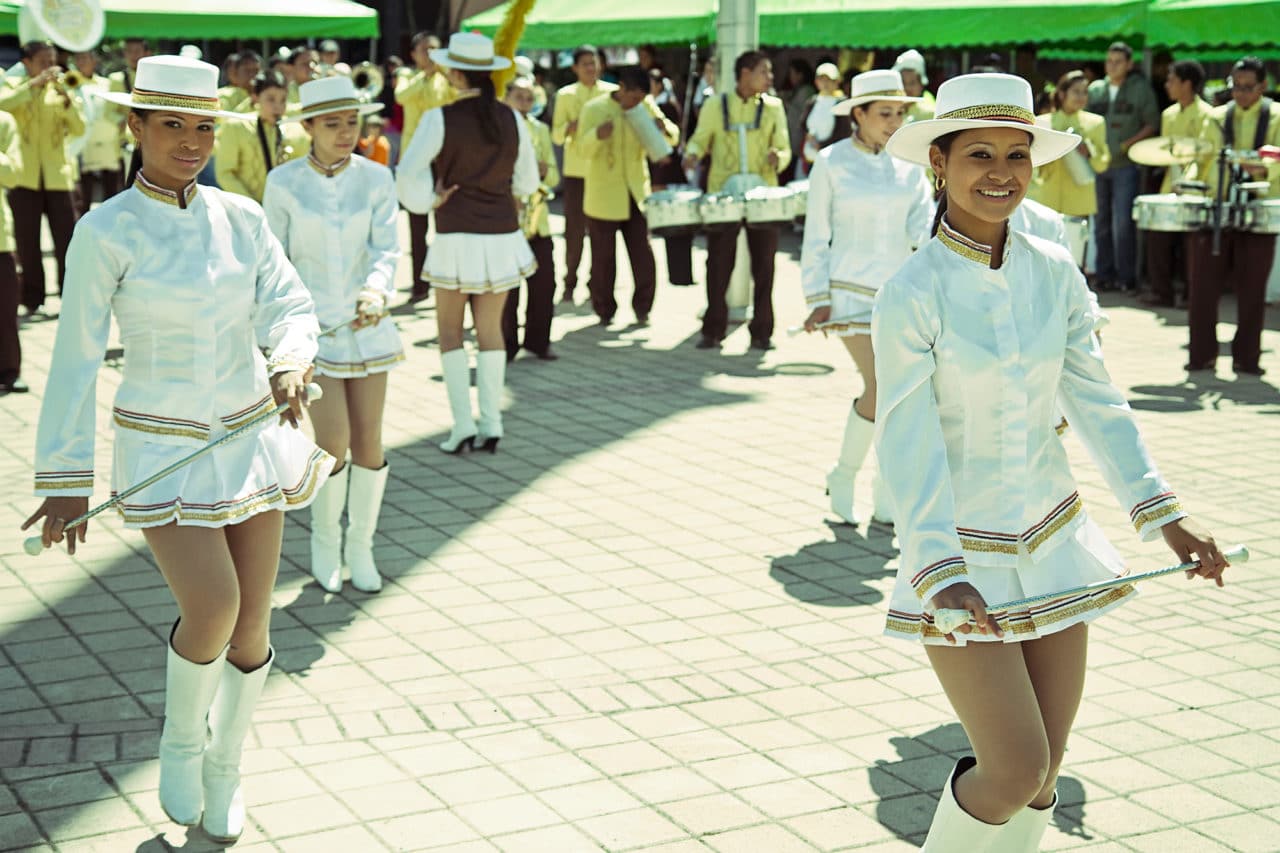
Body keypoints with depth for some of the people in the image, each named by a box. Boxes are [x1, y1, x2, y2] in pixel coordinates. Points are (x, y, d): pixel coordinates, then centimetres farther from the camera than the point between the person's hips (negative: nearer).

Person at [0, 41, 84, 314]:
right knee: (27, 245, 4)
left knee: (67, 243, -1)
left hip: (58, 177, 1)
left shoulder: (61, 89, 9)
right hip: (24, 178, -1)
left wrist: (66, 97, -16)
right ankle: (32, 301, 13)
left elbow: (79, 129, -4)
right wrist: (35, 83, -23)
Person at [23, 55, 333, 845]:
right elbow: (77, 358, -11)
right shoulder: (105, 232, -13)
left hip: (249, 434, 4)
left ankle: (224, 769, 29)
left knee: (253, 621, 6)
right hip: (162, 448, -4)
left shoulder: (243, 218, -1)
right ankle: (182, 736, 14)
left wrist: (291, 367, -28)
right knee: (211, 610, -19)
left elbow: (292, 310, -5)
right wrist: (65, 480, -11)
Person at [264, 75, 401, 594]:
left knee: (369, 442, 3)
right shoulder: (284, 183, -8)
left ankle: (360, 547, 22)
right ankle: (324, 539, 17)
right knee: (333, 443, -10)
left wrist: (377, 293, -30)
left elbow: (385, 251, -9)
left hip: (366, 324, 2)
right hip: (310, 324, -2)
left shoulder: (376, 179, -4)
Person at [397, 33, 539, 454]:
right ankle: (491, 423, 11)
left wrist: (428, 201, 5)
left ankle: (463, 423, 2)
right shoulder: (512, 119, 1)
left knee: (450, 329, 10)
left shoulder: (440, 119, -10)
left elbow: (407, 174, -13)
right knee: (491, 328, 13)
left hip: (456, 239, -3)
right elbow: (527, 184, 8)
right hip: (502, 236, 3)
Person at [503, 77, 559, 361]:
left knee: (544, 284, 3)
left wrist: (544, 171, -8)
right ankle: (507, 344, 9)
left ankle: (538, 341, 15)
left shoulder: (541, 130, 13)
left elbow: (554, 177, 14)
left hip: (537, 220, 4)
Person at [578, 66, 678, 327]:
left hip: (637, 195, 3)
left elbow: (673, 137, 7)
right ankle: (604, 311, 16)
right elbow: (584, 149, -10)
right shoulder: (594, 109, -6)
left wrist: (664, 128, -17)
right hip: (603, 197, -2)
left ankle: (642, 308, 12)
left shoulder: (646, 107, 2)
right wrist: (598, 135, -32)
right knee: (603, 258, 3)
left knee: (643, 255, -1)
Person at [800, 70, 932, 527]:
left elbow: (923, 227, -3)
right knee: (881, 388, -15)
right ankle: (843, 477, 7)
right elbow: (816, 236, -2)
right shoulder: (831, 162, -4)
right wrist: (818, 300, -7)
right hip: (852, 289, -4)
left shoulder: (909, 164, 5)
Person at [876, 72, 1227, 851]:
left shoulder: (1055, 273, -1)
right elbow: (908, 444, -17)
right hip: (961, 552, -5)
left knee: (1044, 771, 10)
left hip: (1052, 543, 5)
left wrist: (1166, 515, 2)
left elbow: (1095, 401, 5)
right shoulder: (912, 294, -16)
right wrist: (940, 574, -25)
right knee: (1016, 771, -8)